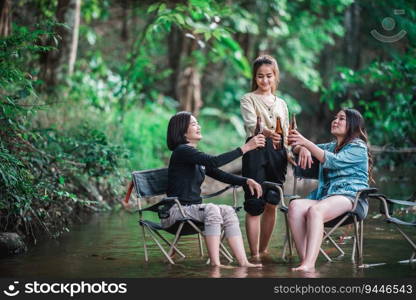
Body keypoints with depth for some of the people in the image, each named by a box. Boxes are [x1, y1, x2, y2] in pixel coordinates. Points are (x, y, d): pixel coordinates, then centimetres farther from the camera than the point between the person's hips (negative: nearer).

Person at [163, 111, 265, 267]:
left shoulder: (198, 157, 18)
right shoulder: (182, 151, -11)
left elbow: (220, 175, 15)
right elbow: (214, 161, -24)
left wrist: (246, 181, -1)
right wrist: (245, 148, -25)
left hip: (194, 208, 8)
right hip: (176, 210, -8)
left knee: (228, 211, -14)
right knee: (211, 209, -31)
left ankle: (243, 262, -25)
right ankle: (215, 263, -33)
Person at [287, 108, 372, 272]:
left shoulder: (358, 148, 5)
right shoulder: (330, 147, 29)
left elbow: (333, 161, -12)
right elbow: (300, 149, 24)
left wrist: (305, 142, -17)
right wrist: (296, 144, -1)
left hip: (351, 197, -6)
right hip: (326, 196, 7)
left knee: (315, 210, -37)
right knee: (295, 206, -25)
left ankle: (309, 264, -50)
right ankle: (304, 260, -37)